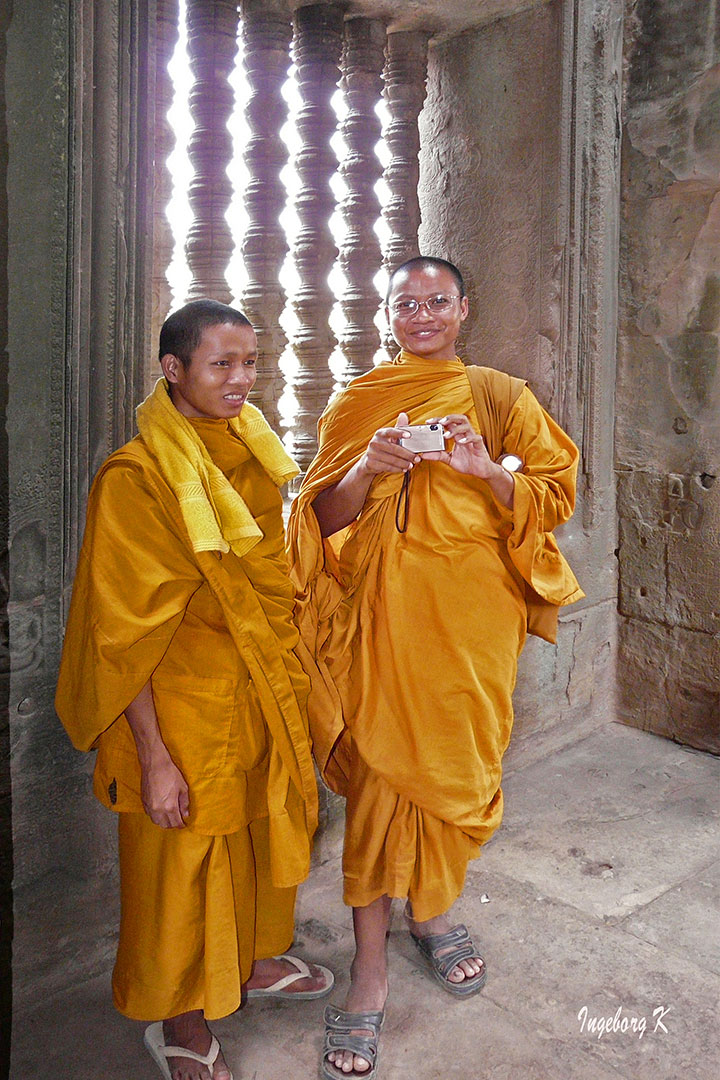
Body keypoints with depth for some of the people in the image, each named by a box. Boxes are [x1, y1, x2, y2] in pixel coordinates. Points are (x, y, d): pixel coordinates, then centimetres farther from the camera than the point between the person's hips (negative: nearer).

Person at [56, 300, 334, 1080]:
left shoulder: (251, 453, 3)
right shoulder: (135, 479, -19)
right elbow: (122, 634, -18)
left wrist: (289, 682, 15)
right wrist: (153, 756, -18)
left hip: (264, 689, 7)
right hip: (184, 701, -7)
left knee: (266, 827, 22)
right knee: (185, 859, 9)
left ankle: (256, 958, 48)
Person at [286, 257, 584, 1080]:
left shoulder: (500, 397, 7)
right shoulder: (357, 402, 7)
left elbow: (554, 496, 3)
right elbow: (325, 518, 3)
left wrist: (484, 469, -15)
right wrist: (368, 466, -17)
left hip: (474, 610, 1)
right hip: (383, 611, -1)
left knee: (459, 763, 8)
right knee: (378, 767, -4)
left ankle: (433, 907, 36)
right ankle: (370, 970, 8)